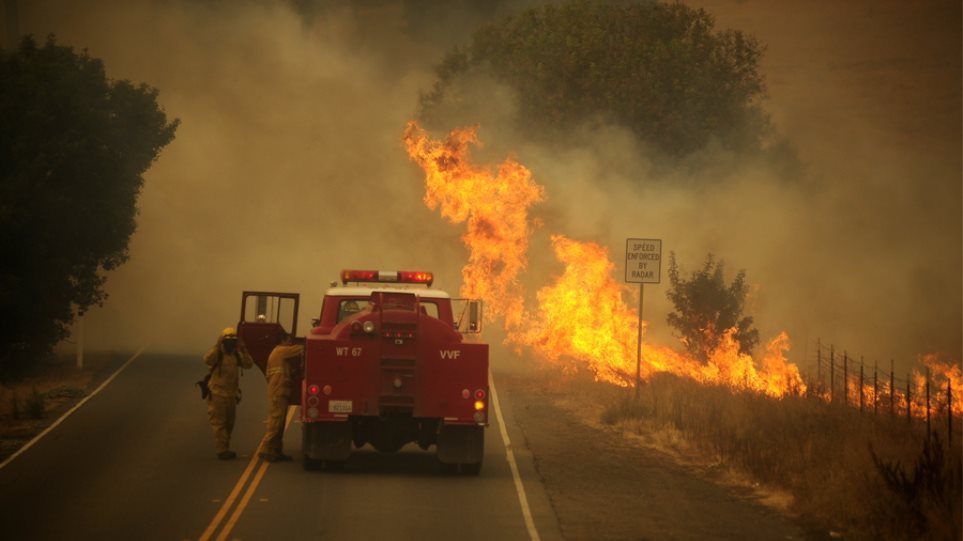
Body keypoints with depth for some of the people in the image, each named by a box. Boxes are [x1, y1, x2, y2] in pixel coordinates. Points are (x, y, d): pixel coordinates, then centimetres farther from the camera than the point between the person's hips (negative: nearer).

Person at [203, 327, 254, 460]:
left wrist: (243, 350, -14)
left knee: (229, 424, 14)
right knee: (219, 423, -6)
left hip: (231, 394, 7)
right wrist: (217, 346, -35)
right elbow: (207, 360, -31)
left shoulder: (236, 355, 8)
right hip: (217, 394, -7)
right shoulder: (218, 353, -10)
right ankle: (222, 450, -7)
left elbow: (249, 364, -3)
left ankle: (225, 450, 24)